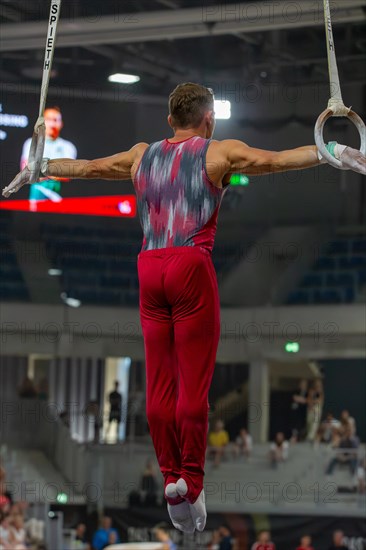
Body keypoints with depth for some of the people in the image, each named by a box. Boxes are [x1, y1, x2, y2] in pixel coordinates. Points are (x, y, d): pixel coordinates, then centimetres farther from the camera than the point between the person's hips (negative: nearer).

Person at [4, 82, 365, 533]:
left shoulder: (142, 155, 19)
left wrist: (40, 169, 45)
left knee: (159, 383, 7)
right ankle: (192, 483, -4)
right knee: (194, 383, -3)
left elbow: (85, 167, 30)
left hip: (149, 268, 5)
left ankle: (171, 479, 7)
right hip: (191, 265, -5)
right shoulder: (219, 153, 5)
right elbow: (278, 159, -7)